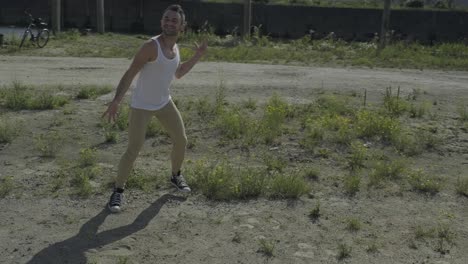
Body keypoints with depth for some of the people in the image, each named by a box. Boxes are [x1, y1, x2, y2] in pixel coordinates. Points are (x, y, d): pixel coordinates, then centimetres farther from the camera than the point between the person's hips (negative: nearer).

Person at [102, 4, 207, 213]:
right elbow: (130, 74, -23)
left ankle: (176, 176, 37)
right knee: (133, 150, -10)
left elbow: (178, 73, 18)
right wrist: (116, 101, -33)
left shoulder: (174, 46, 2)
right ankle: (118, 191, 7)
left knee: (181, 140, 12)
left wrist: (197, 56, 10)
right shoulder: (151, 46, -22)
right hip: (141, 105, -7)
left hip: (164, 103, 7)